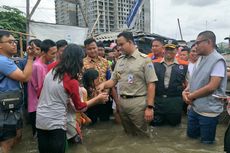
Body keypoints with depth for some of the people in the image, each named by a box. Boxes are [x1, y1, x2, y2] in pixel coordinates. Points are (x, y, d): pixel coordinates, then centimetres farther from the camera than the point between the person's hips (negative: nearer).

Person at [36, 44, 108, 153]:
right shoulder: (72, 81, -15)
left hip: (40, 121, 6)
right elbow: (80, 107, -3)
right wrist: (98, 98, 6)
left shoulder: (52, 71, 2)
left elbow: (39, 94, 14)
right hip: (55, 124, -6)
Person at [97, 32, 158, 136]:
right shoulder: (119, 60, 11)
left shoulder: (144, 59, -8)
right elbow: (113, 80, 13)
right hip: (122, 102, 6)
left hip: (138, 102, -5)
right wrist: (104, 84, -9)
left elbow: (151, 84, -11)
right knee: (128, 134, 19)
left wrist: (150, 107, -15)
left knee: (141, 135, 6)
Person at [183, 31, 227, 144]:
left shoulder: (218, 60, -18)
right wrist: (185, 91, -4)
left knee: (206, 142, 11)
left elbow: (212, 87, -24)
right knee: (191, 135, 22)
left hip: (208, 111, -7)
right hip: (194, 107, 8)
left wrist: (191, 96, -14)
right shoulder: (201, 59, 8)